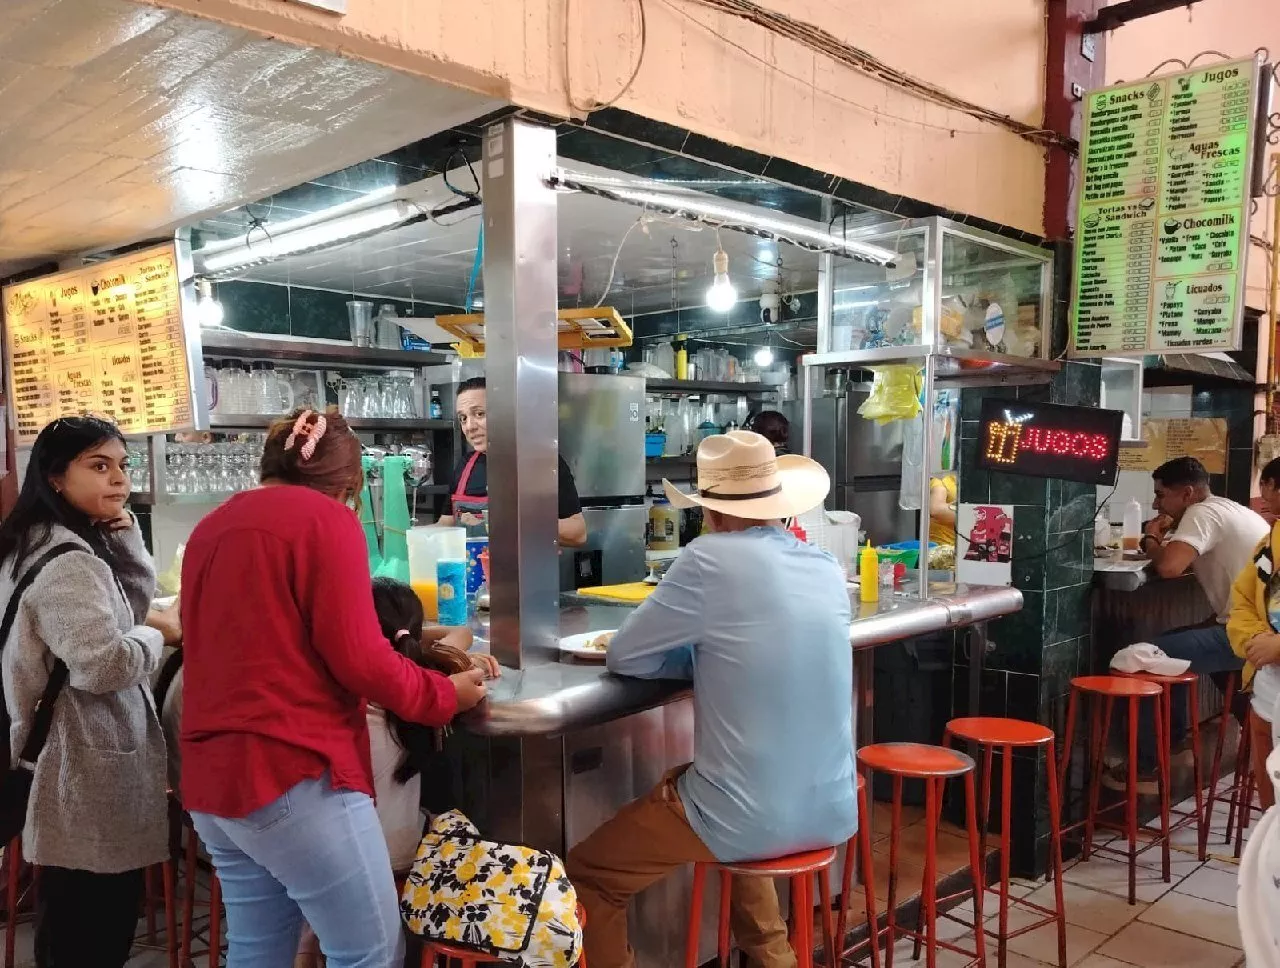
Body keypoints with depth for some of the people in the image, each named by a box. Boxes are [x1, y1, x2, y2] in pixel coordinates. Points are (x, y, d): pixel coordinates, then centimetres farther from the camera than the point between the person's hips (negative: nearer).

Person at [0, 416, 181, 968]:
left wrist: (124, 532, 3)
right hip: (90, 770, -10)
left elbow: (134, 602, 15)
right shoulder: (66, 562, -21)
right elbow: (103, 664, -30)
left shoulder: (66, 547, 11)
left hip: (74, 761, 10)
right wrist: (158, 634, -12)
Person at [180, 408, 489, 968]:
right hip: (293, 773, -9)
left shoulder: (210, 528, 16)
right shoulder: (325, 518, -7)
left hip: (213, 780, 9)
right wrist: (446, 695, 1)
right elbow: (358, 659, -14)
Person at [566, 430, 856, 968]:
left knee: (585, 878, 13)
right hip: (831, 813, 7)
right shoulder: (828, 570, 3)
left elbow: (624, 658, -6)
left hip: (749, 818, -7)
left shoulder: (711, 559, -15)